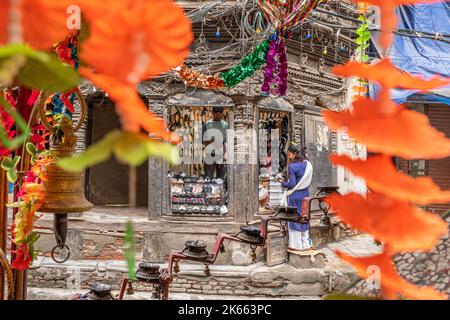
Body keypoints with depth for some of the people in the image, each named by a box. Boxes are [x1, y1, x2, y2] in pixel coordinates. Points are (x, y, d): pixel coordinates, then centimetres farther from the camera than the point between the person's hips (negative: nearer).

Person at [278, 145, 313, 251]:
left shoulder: (292, 166, -16)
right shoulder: (307, 164, 5)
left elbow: (292, 184, -19)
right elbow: (307, 180, 12)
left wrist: (283, 184, 0)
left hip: (295, 196, -7)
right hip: (305, 194, 7)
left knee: (294, 219, 5)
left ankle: (297, 245, 12)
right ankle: (306, 244, 23)